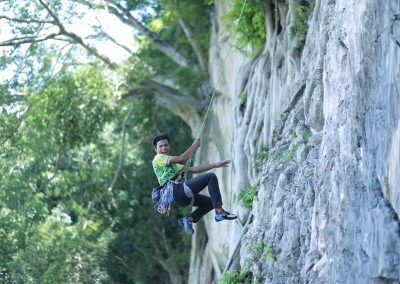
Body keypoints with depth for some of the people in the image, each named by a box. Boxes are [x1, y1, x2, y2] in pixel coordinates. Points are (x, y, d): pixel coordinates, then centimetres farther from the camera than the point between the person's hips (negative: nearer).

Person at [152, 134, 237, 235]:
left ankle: (188, 219, 2)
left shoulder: (173, 164, 30)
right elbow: (182, 159, -13)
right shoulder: (158, 158, 1)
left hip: (179, 198, 9)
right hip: (176, 191, -9)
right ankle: (220, 212, -16)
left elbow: (192, 169, 30)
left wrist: (215, 165, 25)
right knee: (211, 177, -11)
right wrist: (194, 146, 0)